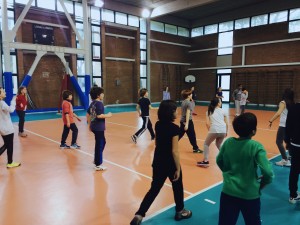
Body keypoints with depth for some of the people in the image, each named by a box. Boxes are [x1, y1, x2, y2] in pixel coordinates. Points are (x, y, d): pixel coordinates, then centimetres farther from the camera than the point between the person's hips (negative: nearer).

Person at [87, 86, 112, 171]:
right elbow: (99, 115, -26)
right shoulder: (99, 104, -17)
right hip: (99, 127, -9)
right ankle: (98, 165, 10)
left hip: (94, 126, 9)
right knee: (99, 145, 1)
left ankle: (96, 159, 31)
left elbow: (88, 114, 15)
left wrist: (89, 124, 22)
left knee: (102, 142, 23)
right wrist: (107, 115, -10)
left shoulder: (92, 103, 10)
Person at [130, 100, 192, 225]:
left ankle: (139, 215, 10)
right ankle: (180, 211, 39)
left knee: (154, 189, 14)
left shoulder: (158, 125, -1)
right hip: (170, 163, -5)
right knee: (177, 187, 19)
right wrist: (178, 168, -13)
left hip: (158, 162, 6)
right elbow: (175, 151, -21)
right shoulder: (174, 128, -21)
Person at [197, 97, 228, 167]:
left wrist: (210, 131, 18)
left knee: (206, 144, 17)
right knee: (218, 144, 30)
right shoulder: (222, 111, 19)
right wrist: (226, 132, 28)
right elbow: (227, 124, 16)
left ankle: (205, 161, 8)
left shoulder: (209, 111, 16)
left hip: (214, 130, -3)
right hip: (223, 130, 3)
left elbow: (207, 123, 5)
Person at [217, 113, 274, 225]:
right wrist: (262, 184, -2)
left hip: (228, 191, 3)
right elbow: (267, 172, -22)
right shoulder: (256, 147, -18)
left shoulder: (228, 142, -6)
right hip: (249, 194, -3)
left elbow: (219, 161, 7)